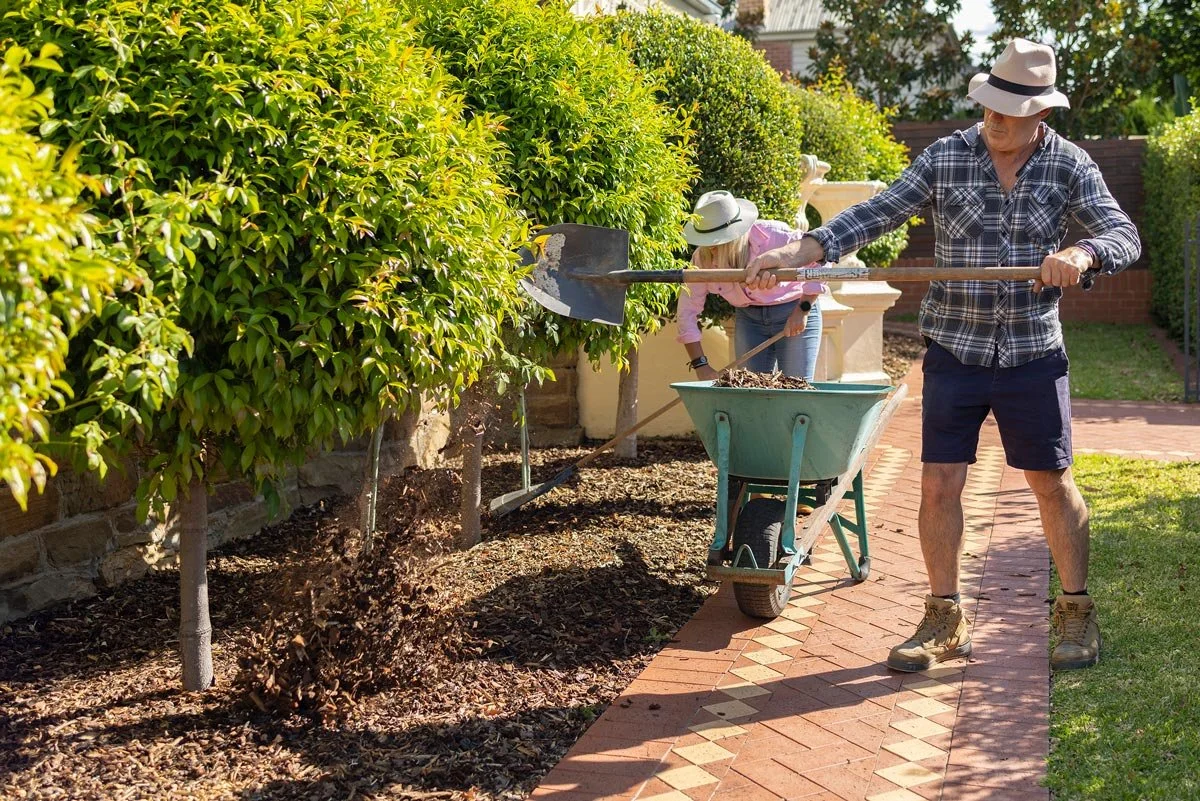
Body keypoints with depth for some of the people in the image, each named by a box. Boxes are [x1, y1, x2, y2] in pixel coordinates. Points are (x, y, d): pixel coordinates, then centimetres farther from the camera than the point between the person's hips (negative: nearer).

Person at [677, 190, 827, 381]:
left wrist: (803, 310, -20)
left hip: (795, 312, -3)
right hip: (749, 319, 4)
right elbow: (687, 311, -9)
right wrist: (699, 364, -13)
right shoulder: (702, 258, -15)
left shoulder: (771, 235, -26)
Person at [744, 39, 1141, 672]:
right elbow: (876, 213, -5)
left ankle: (1076, 614, 26)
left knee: (1052, 482, 8)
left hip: (1033, 352, 0)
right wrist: (800, 251, -18)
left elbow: (1125, 236, -10)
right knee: (939, 483, 0)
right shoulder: (946, 157, -1)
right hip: (955, 350, 1)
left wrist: (1082, 253, -33)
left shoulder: (1070, 167, -2)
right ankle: (944, 621, 16)